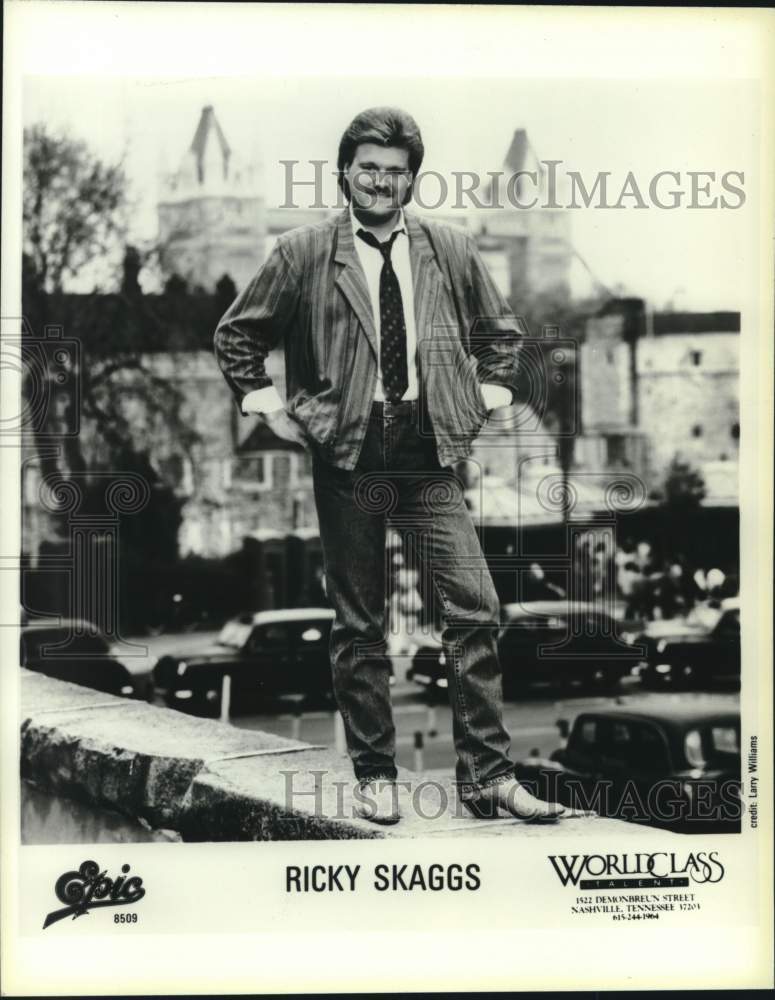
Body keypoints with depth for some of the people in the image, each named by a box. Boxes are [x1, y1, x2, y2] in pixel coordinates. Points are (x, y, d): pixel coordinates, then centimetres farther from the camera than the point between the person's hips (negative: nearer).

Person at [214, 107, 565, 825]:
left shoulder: (449, 250, 8)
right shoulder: (302, 254, 2)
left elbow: (499, 333, 21)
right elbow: (236, 335, 12)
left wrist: (486, 398, 9)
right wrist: (268, 407, 4)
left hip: (431, 454, 2)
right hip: (347, 455, -1)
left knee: (475, 611, -7)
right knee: (358, 626, 5)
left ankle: (487, 778, 1)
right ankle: (375, 777, 17)